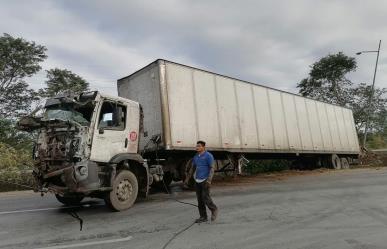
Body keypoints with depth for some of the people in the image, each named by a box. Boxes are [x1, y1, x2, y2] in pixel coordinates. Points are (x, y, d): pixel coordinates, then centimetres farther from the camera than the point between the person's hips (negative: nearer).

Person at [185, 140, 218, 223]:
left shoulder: (208, 156, -8)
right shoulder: (196, 157, 13)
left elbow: (212, 168, -12)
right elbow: (192, 168, 21)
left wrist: (209, 180, -23)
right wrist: (187, 178, 16)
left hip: (205, 180, -7)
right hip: (197, 181, 7)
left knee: (205, 198, -10)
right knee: (200, 199, 7)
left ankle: (214, 209, 15)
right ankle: (203, 217, 15)